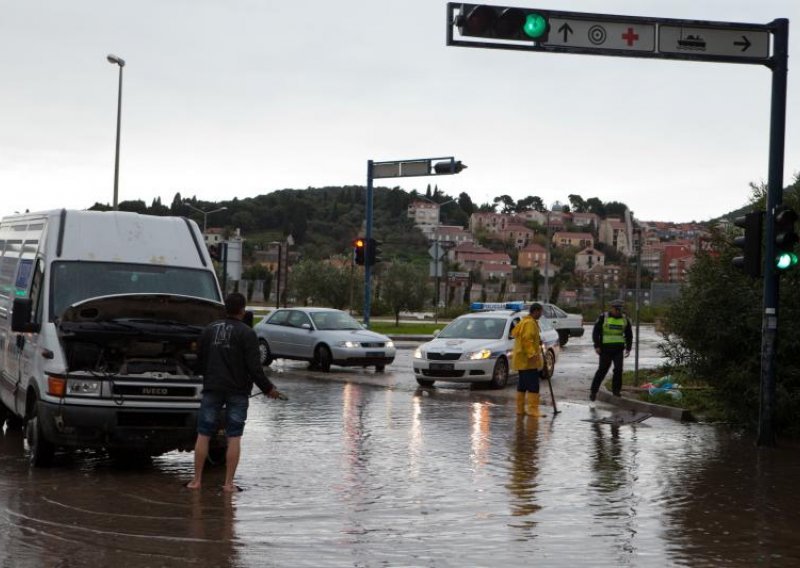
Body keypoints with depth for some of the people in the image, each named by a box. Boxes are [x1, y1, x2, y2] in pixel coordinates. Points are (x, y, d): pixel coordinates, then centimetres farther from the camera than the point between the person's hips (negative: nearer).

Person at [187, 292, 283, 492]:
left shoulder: (209, 330, 6)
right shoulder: (246, 333, -8)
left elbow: (200, 360, 12)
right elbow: (254, 367, -12)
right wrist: (268, 388, -1)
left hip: (212, 388, 3)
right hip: (237, 391, -3)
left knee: (203, 435, 7)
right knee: (234, 437, 2)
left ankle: (196, 480, 7)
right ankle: (228, 483, 0)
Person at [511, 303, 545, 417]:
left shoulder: (523, 322, 17)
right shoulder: (530, 323, -15)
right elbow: (527, 339, -25)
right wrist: (532, 354, -30)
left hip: (522, 360, 11)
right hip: (528, 360, -11)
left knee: (522, 385, 13)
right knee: (533, 385, -11)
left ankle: (520, 408, 17)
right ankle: (532, 409, -15)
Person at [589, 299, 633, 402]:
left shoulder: (625, 320, 8)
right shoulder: (603, 318, -2)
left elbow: (629, 335, 17)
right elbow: (596, 332, -1)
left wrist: (628, 348, 8)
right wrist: (597, 346, -8)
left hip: (618, 349, 3)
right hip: (605, 349, -3)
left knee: (618, 369, -6)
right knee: (602, 370, -2)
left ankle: (616, 390, 6)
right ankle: (593, 391, 6)